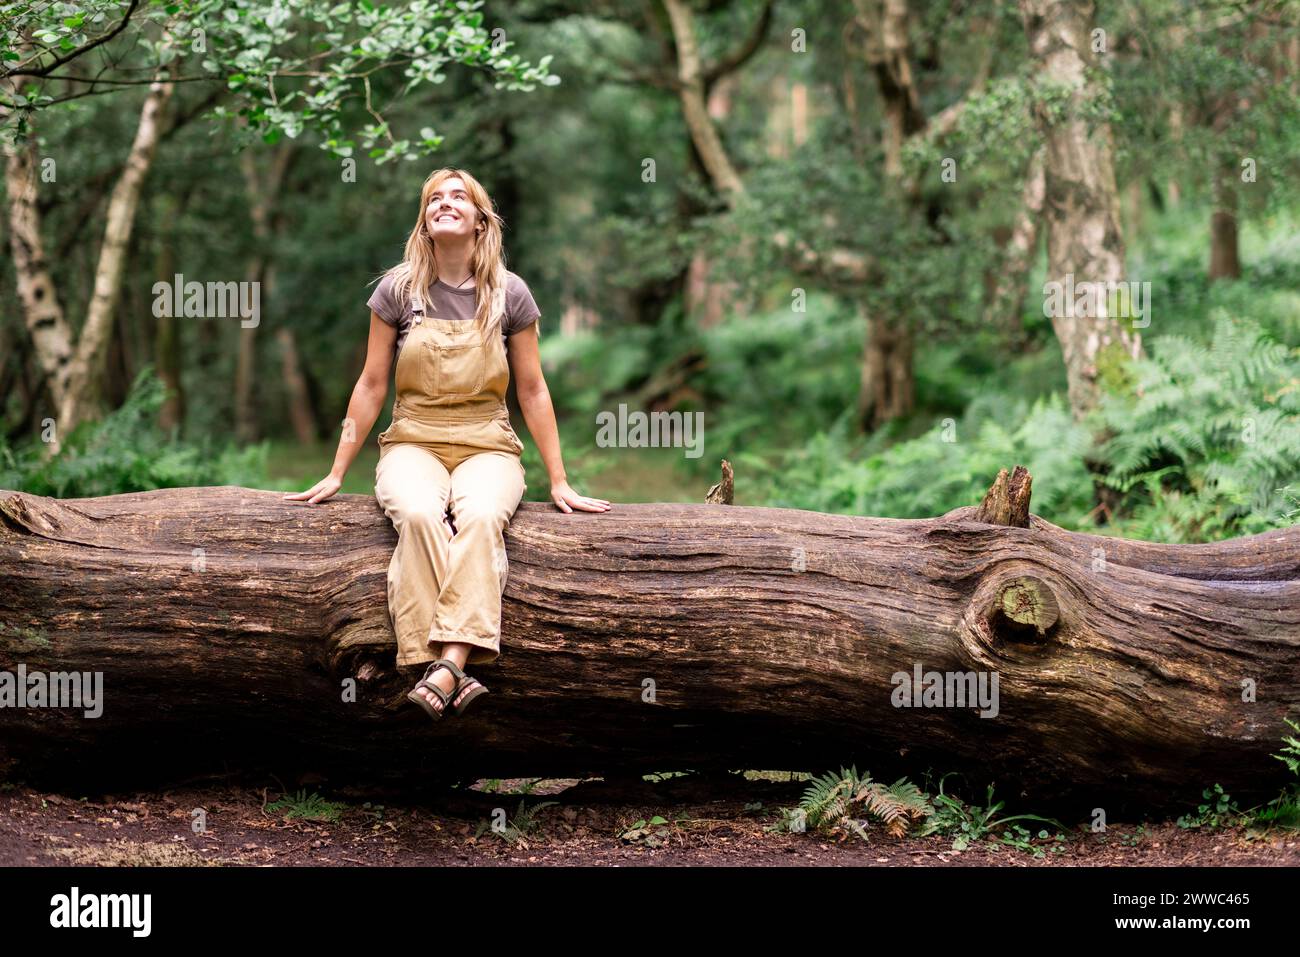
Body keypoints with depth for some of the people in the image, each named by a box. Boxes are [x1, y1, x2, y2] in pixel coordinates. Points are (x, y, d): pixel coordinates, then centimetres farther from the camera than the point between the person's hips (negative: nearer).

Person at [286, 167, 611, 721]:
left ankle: (450, 662, -49)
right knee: (418, 516, -35)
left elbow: (532, 392, 7)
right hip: (413, 443, 0)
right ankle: (453, 674, -43)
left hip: (487, 446, 0)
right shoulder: (398, 290, 3)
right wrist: (336, 474, 7)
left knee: (481, 517, -35)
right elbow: (372, 385, 7)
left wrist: (560, 483, 5)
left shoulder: (509, 294, 3)